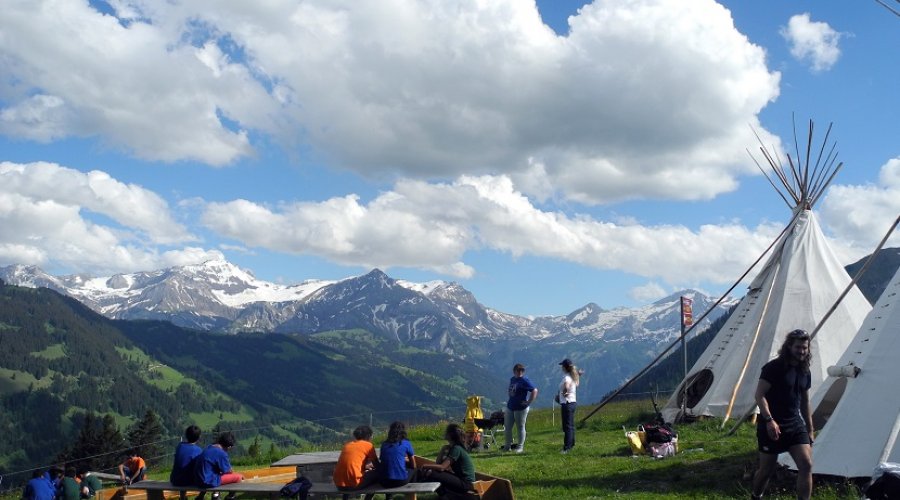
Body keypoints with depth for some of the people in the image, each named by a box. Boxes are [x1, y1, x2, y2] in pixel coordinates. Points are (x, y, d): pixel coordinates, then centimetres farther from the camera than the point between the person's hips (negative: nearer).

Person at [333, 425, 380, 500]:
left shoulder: (347, 445, 17)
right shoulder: (368, 445, 2)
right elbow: (377, 466, 11)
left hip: (338, 484, 6)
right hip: (354, 484, -6)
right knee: (377, 474, 15)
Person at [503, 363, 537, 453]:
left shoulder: (525, 381, -12)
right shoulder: (512, 379, 11)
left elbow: (534, 390, -18)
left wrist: (528, 402, -18)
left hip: (521, 408, -8)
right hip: (510, 407, 8)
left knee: (520, 427, 1)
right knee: (507, 427, 9)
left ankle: (520, 447, 11)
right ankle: (508, 446, 20)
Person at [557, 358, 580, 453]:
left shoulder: (567, 377, -19)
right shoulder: (573, 376, 10)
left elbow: (566, 386, -40)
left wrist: (564, 393, -19)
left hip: (567, 403, -10)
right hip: (572, 402, 10)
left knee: (567, 426, -8)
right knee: (571, 425, 20)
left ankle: (566, 448, -8)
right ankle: (572, 444, 31)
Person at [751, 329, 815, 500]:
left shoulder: (805, 372, 8)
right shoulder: (773, 367, -13)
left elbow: (805, 403, 18)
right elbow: (759, 395, -17)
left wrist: (810, 430, 19)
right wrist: (769, 420, -27)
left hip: (795, 425, 6)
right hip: (771, 426, -5)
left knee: (806, 465, -11)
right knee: (767, 469, 6)